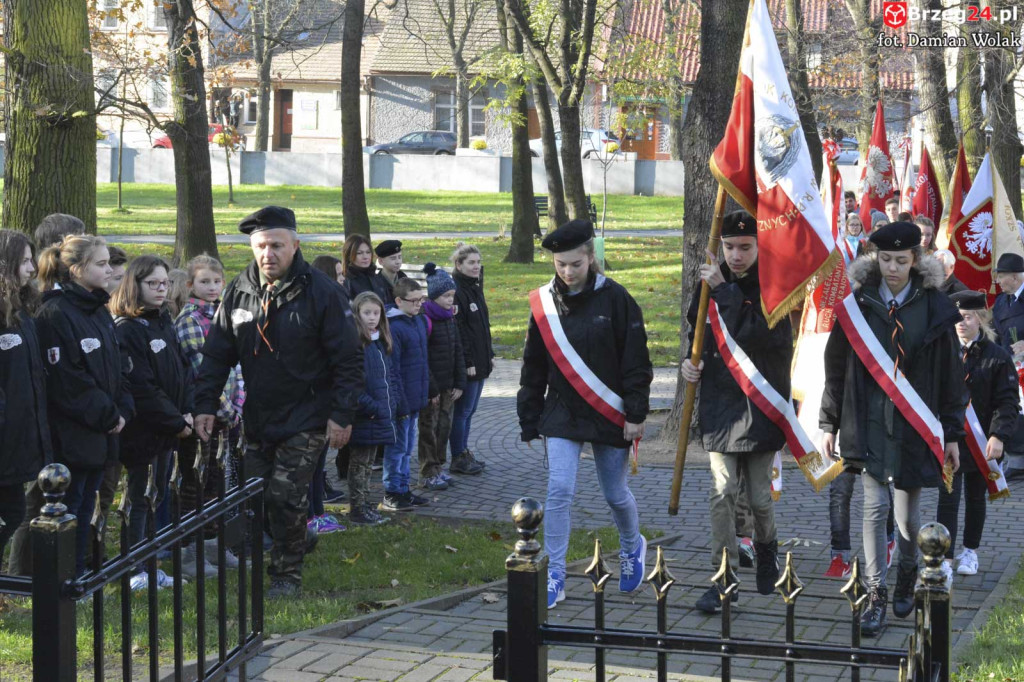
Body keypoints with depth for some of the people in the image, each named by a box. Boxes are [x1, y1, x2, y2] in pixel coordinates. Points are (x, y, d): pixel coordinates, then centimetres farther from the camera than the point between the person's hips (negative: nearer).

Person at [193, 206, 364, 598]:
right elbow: (217, 353, 7)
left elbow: (347, 359, -8)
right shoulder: (240, 291, 2)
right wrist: (206, 404, -2)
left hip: (304, 420, -5)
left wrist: (341, 414, -12)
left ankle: (288, 574, 5)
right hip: (257, 418, 5)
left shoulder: (320, 292, -12)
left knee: (286, 497, -8)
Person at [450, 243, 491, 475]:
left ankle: (464, 453, 23)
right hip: (466, 364, -9)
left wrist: (489, 355, 18)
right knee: (463, 410, -2)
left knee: (469, 410, 15)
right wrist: (468, 363, -20)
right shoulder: (456, 291, -16)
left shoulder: (475, 288, 13)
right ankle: (459, 458, 6)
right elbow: (457, 331, -20)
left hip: (480, 362, 9)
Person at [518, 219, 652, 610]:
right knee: (559, 491, -10)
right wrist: (529, 423, 7)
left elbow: (636, 361, -6)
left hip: (608, 415, -2)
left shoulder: (614, 298, -8)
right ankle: (554, 578, -4)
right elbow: (533, 369, 7)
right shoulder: (544, 303, 0)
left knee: (615, 493, 10)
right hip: (562, 414, 2)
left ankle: (632, 547, 41)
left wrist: (636, 413, -10)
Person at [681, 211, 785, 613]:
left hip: (762, 404, -3)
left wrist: (723, 290, -20)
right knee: (722, 493, -3)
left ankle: (766, 548, 35)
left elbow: (749, 335, -23)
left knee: (760, 496, 6)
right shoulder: (711, 283, 6)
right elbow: (697, 331, 21)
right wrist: (691, 361, 3)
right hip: (720, 402, 3)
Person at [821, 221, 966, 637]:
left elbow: (950, 375, 4)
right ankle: (877, 597, -3)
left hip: (915, 425, 0)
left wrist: (952, 434, 4)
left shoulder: (934, 307, -1)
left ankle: (907, 575, 34)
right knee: (875, 507, -7)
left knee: (908, 514, 8)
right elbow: (836, 367, 6)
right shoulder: (857, 302, 0)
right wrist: (829, 424, 5)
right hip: (869, 423, 0)